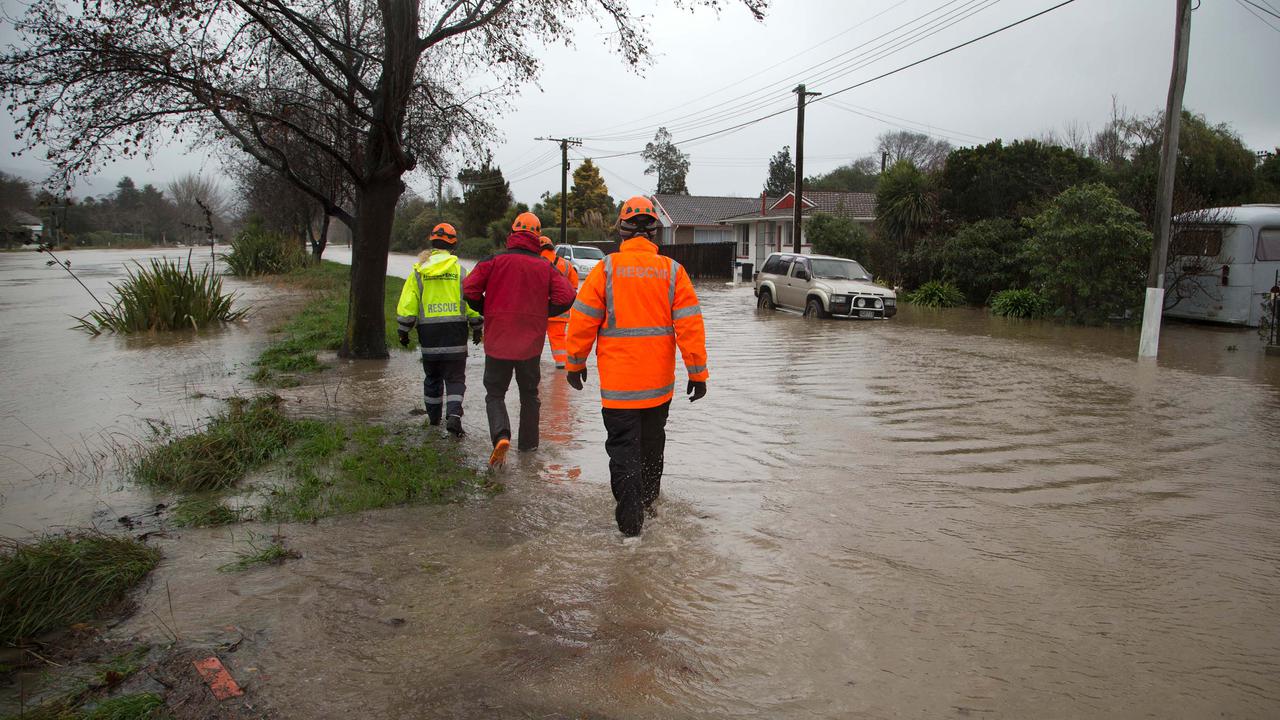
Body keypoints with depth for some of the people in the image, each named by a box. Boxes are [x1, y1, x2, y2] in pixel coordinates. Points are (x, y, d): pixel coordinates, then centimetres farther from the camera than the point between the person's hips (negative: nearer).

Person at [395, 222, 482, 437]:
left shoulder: (417, 272, 3)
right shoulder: (460, 270, -2)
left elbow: (407, 305, 1)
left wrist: (404, 331, 10)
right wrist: (477, 328, 9)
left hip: (428, 332, 2)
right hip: (455, 332, -2)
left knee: (432, 376, 18)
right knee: (455, 378, 3)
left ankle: (433, 417, 28)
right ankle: (454, 415, -15)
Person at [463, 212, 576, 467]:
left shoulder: (494, 261, -5)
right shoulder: (545, 267, 1)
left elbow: (469, 290, -10)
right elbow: (565, 297, -7)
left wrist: (488, 312, 6)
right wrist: (541, 313, 7)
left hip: (497, 341, -2)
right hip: (531, 343, 2)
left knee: (495, 393, 9)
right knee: (529, 394, 19)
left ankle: (501, 434, -15)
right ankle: (529, 443, 25)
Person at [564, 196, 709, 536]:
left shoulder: (606, 269, -8)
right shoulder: (672, 270, -3)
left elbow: (582, 321, -5)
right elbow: (690, 325, -5)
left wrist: (575, 363, 8)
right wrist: (698, 373, 1)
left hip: (618, 381, -3)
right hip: (659, 382, 3)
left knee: (623, 447, 4)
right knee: (652, 444, 21)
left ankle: (630, 518, 1)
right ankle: (649, 502, 38)